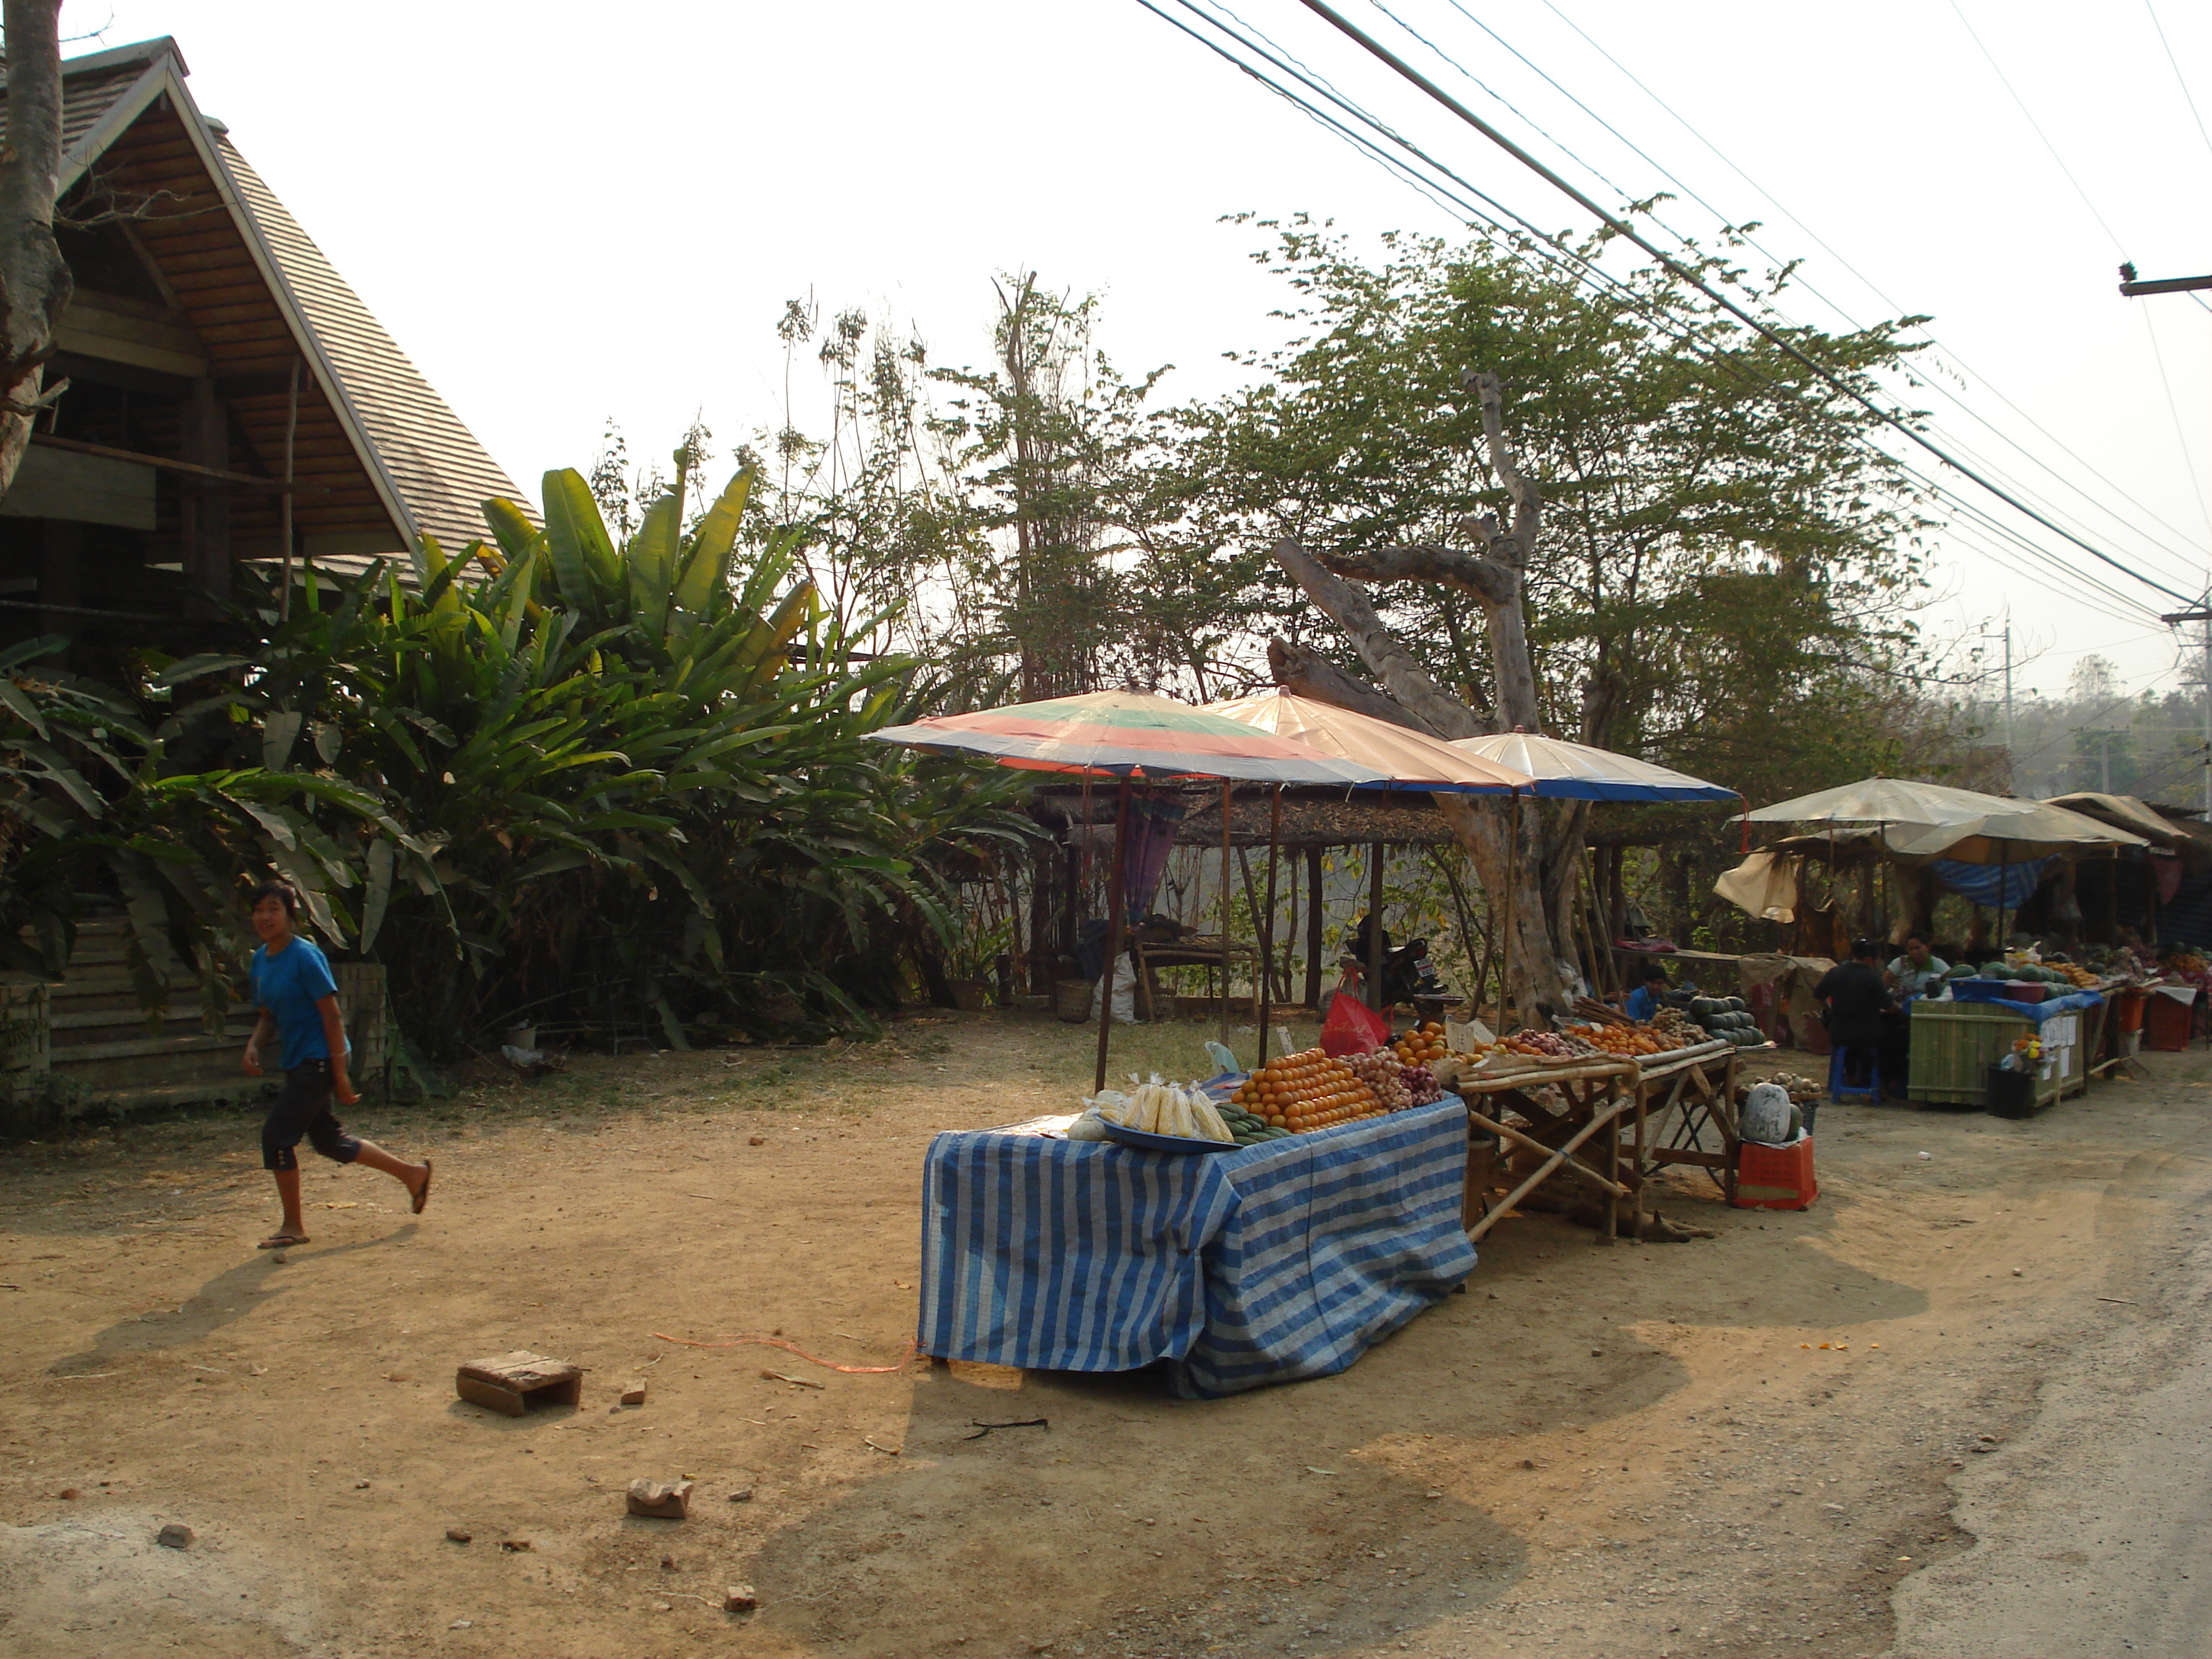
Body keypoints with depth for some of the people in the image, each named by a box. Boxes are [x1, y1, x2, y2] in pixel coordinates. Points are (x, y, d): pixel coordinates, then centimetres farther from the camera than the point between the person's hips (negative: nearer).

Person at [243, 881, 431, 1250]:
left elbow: (332, 1016, -16)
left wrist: (340, 1073, -18)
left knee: (276, 1136, -8)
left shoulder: (305, 956, -16)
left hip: (318, 1060, -9)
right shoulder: (261, 959, 9)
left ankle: (293, 1226, 6)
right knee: (329, 1141, 15)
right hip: (297, 1063, 9)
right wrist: (254, 1046, -1)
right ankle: (411, 1173, 29)